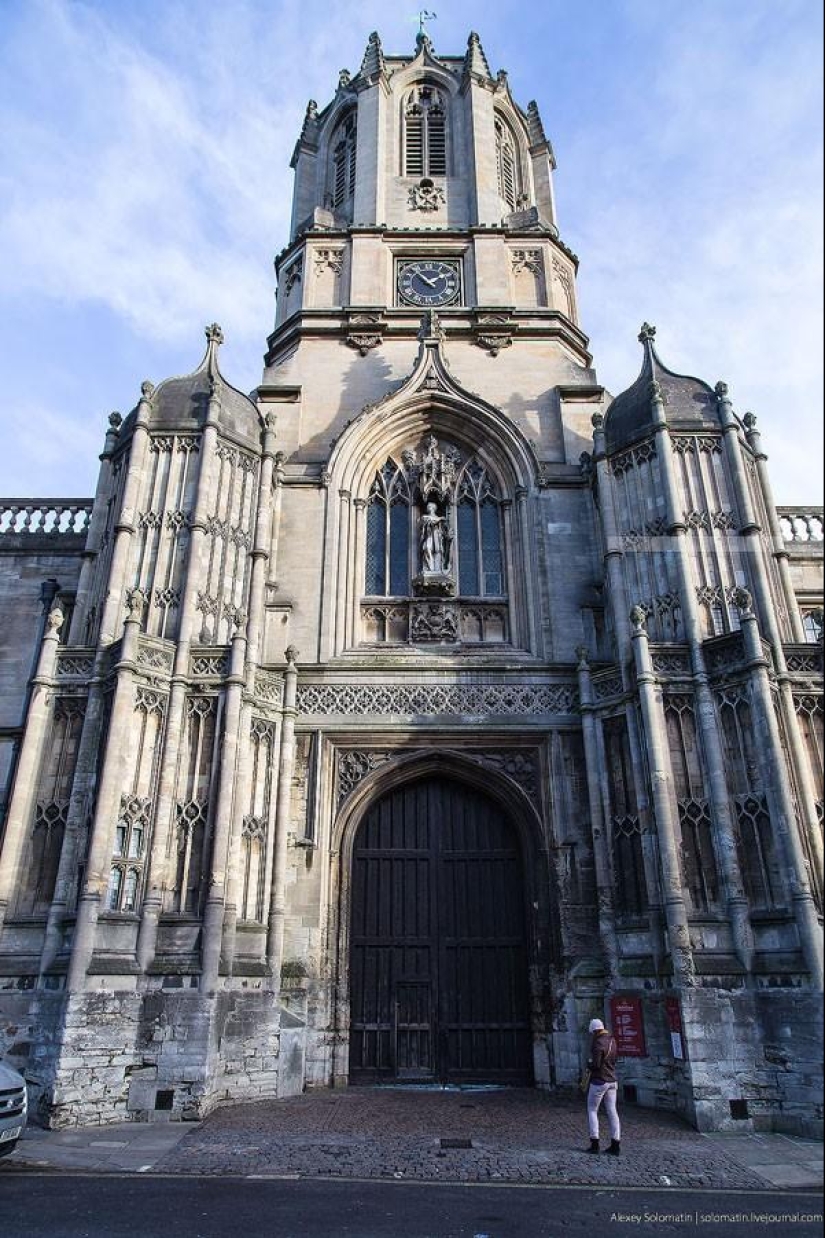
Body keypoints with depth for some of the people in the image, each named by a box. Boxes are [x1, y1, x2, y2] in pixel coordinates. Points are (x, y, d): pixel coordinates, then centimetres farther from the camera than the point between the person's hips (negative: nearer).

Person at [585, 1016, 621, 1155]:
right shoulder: (612, 1040, 5)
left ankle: (594, 1143, 2)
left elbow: (596, 1064, -23)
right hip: (612, 1080, 7)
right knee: (612, 1111, 9)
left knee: (592, 1110, 5)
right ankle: (615, 1144, 7)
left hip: (599, 1081, -7)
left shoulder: (598, 1043, -19)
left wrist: (588, 1065, -2)